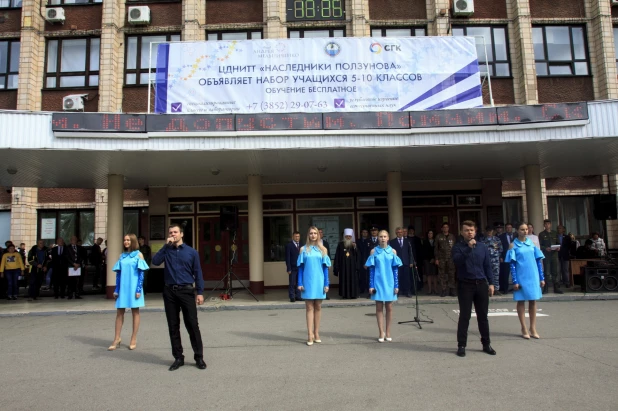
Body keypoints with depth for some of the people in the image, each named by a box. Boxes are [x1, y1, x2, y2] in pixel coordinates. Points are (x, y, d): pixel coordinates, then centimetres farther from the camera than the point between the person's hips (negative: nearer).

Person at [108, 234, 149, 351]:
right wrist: (116, 289, 4)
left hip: (133, 288, -4)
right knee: (119, 312, 4)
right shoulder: (122, 256, 10)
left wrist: (139, 289, -13)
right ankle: (116, 339, 11)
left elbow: (141, 273, -6)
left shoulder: (138, 255, -2)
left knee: (135, 312, 5)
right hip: (123, 287, 4)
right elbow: (118, 274, 10)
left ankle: (134, 340, 10)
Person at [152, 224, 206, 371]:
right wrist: (167, 245, -11)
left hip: (186, 291, -2)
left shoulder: (191, 252, 4)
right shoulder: (166, 251, 8)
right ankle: (178, 358, 20)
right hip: (169, 292, 2)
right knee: (173, 326, 8)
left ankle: (199, 357, 10)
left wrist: (200, 292, -2)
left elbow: (197, 273, 4)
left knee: (192, 325, -1)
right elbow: (155, 261, -12)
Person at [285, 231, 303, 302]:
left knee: (299, 283, 6)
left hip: (300, 268, 4)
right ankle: (292, 297, 8)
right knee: (292, 283, 0)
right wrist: (288, 269, -10)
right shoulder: (289, 245, -2)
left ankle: (298, 296, 14)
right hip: (292, 268, -3)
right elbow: (287, 258, -4)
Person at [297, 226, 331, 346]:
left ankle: (316, 333, 15)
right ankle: (310, 335, -1)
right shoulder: (303, 249, 4)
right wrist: (300, 283, -4)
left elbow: (325, 268, 5)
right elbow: (300, 267, 3)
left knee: (318, 307, 7)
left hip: (319, 282, 1)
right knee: (309, 307, -1)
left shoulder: (323, 249, 6)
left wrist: (326, 284, 0)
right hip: (308, 282, -1)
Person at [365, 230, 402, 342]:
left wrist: (396, 286, 0)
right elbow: (371, 270, 0)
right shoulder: (374, 251, 0)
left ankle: (388, 332, 17)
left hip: (389, 283, 1)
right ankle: (381, 333, 9)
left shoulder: (392, 251, 2)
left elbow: (395, 270, 3)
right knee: (379, 308, 2)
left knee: (389, 307, 6)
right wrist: (371, 285, -4)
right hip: (378, 283, -1)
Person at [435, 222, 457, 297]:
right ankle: (444, 290, 4)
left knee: (451, 274, -1)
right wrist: (436, 259, -1)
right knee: (442, 275, -1)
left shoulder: (452, 236, 11)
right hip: (441, 259, -1)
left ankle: (452, 290, 5)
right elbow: (436, 248, 5)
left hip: (451, 258, 1)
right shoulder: (438, 237, 6)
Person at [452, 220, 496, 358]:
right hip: (465, 285, -3)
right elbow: (457, 260, -20)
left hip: (481, 284, 3)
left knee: (483, 316, 10)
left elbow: (488, 266, 10)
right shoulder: (458, 247, -1)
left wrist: (490, 283, 6)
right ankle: (461, 345, 8)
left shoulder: (482, 247, 9)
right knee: (464, 316, 0)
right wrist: (468, 247, -24)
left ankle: (486, 344, 22)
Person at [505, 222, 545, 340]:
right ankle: (524, 329, 12)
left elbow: (539, 261, 9)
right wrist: (515, 281, -10)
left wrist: (542, 278, 5)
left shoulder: (531, 243, 6)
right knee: (521, 302, 5)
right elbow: (512, 264, -5)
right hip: (521, 278, -3)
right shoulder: (514, 245, -3)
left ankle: (533, 329, 17)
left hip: (533, 277, 3)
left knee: (533, 302, 8)